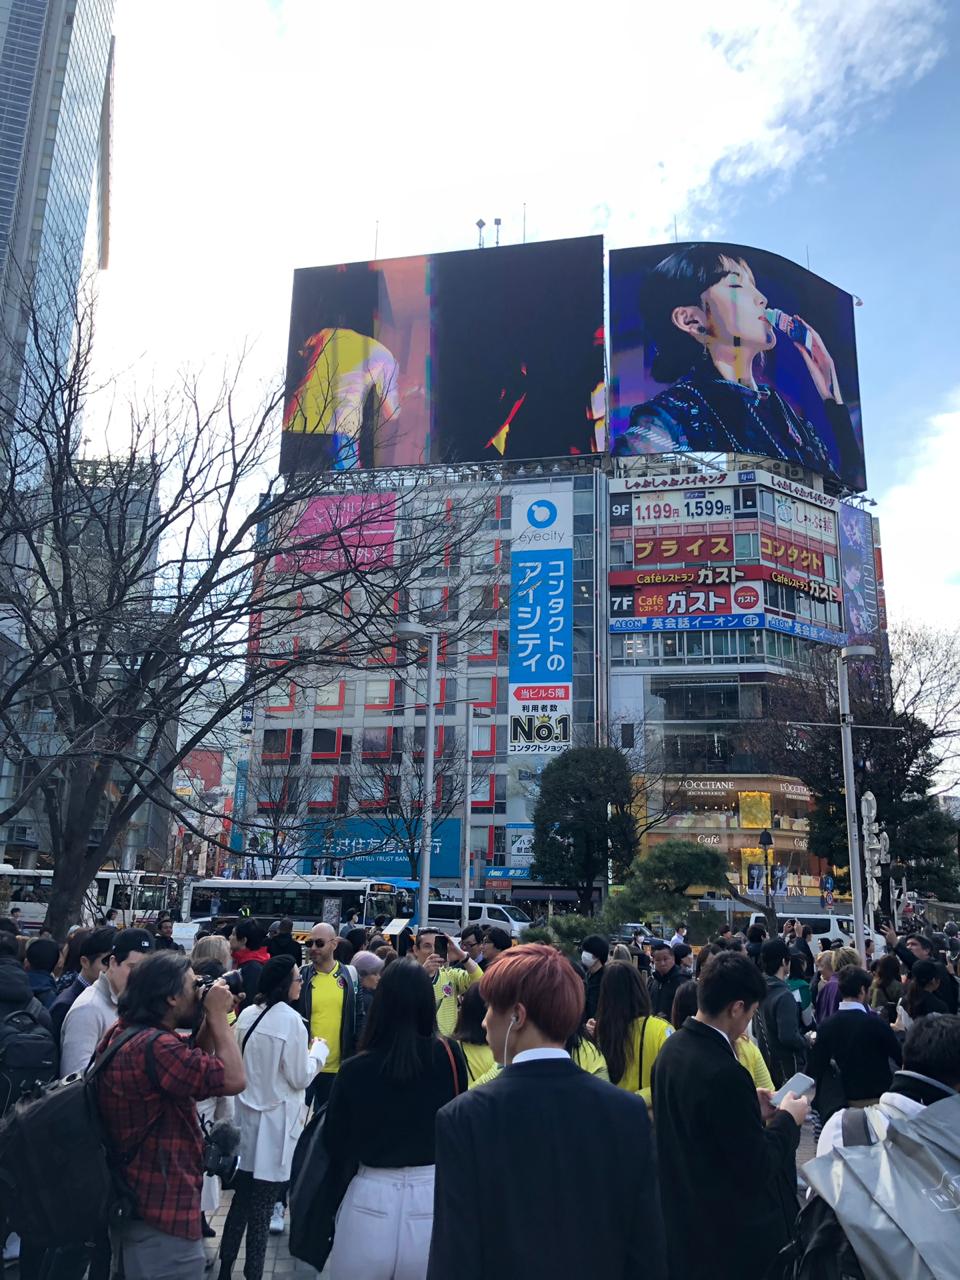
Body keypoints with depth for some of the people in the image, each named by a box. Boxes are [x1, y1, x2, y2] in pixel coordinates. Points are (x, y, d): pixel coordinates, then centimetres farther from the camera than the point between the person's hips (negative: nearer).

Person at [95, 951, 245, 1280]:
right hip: (161, 1211, -10)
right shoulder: (155, 1046, -29)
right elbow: (233, 1078, -27)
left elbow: (195, 1064, 13)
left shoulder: (122, 1032, 3)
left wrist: (209, 1021, 1)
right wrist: (218, 1016, -18)